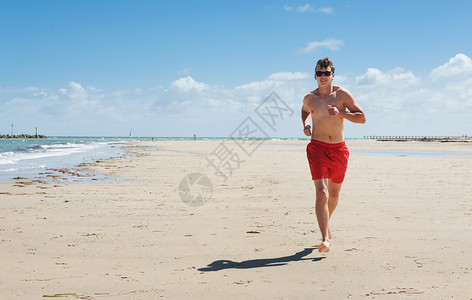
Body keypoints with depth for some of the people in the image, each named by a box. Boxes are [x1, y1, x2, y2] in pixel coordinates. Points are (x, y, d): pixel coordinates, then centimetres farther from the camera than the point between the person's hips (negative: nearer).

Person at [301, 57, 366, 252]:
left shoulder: (342, 94, -1)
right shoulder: (309, 98, 3)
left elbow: (362, 118, -2)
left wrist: (341, 113, -16)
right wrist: (306, 124, 7)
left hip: (339, 149, 1)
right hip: (317, 148, -1)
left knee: (334, 194, 16)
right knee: (321, 193, -16)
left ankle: (326, 224, 43)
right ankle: (325, 239, -19)